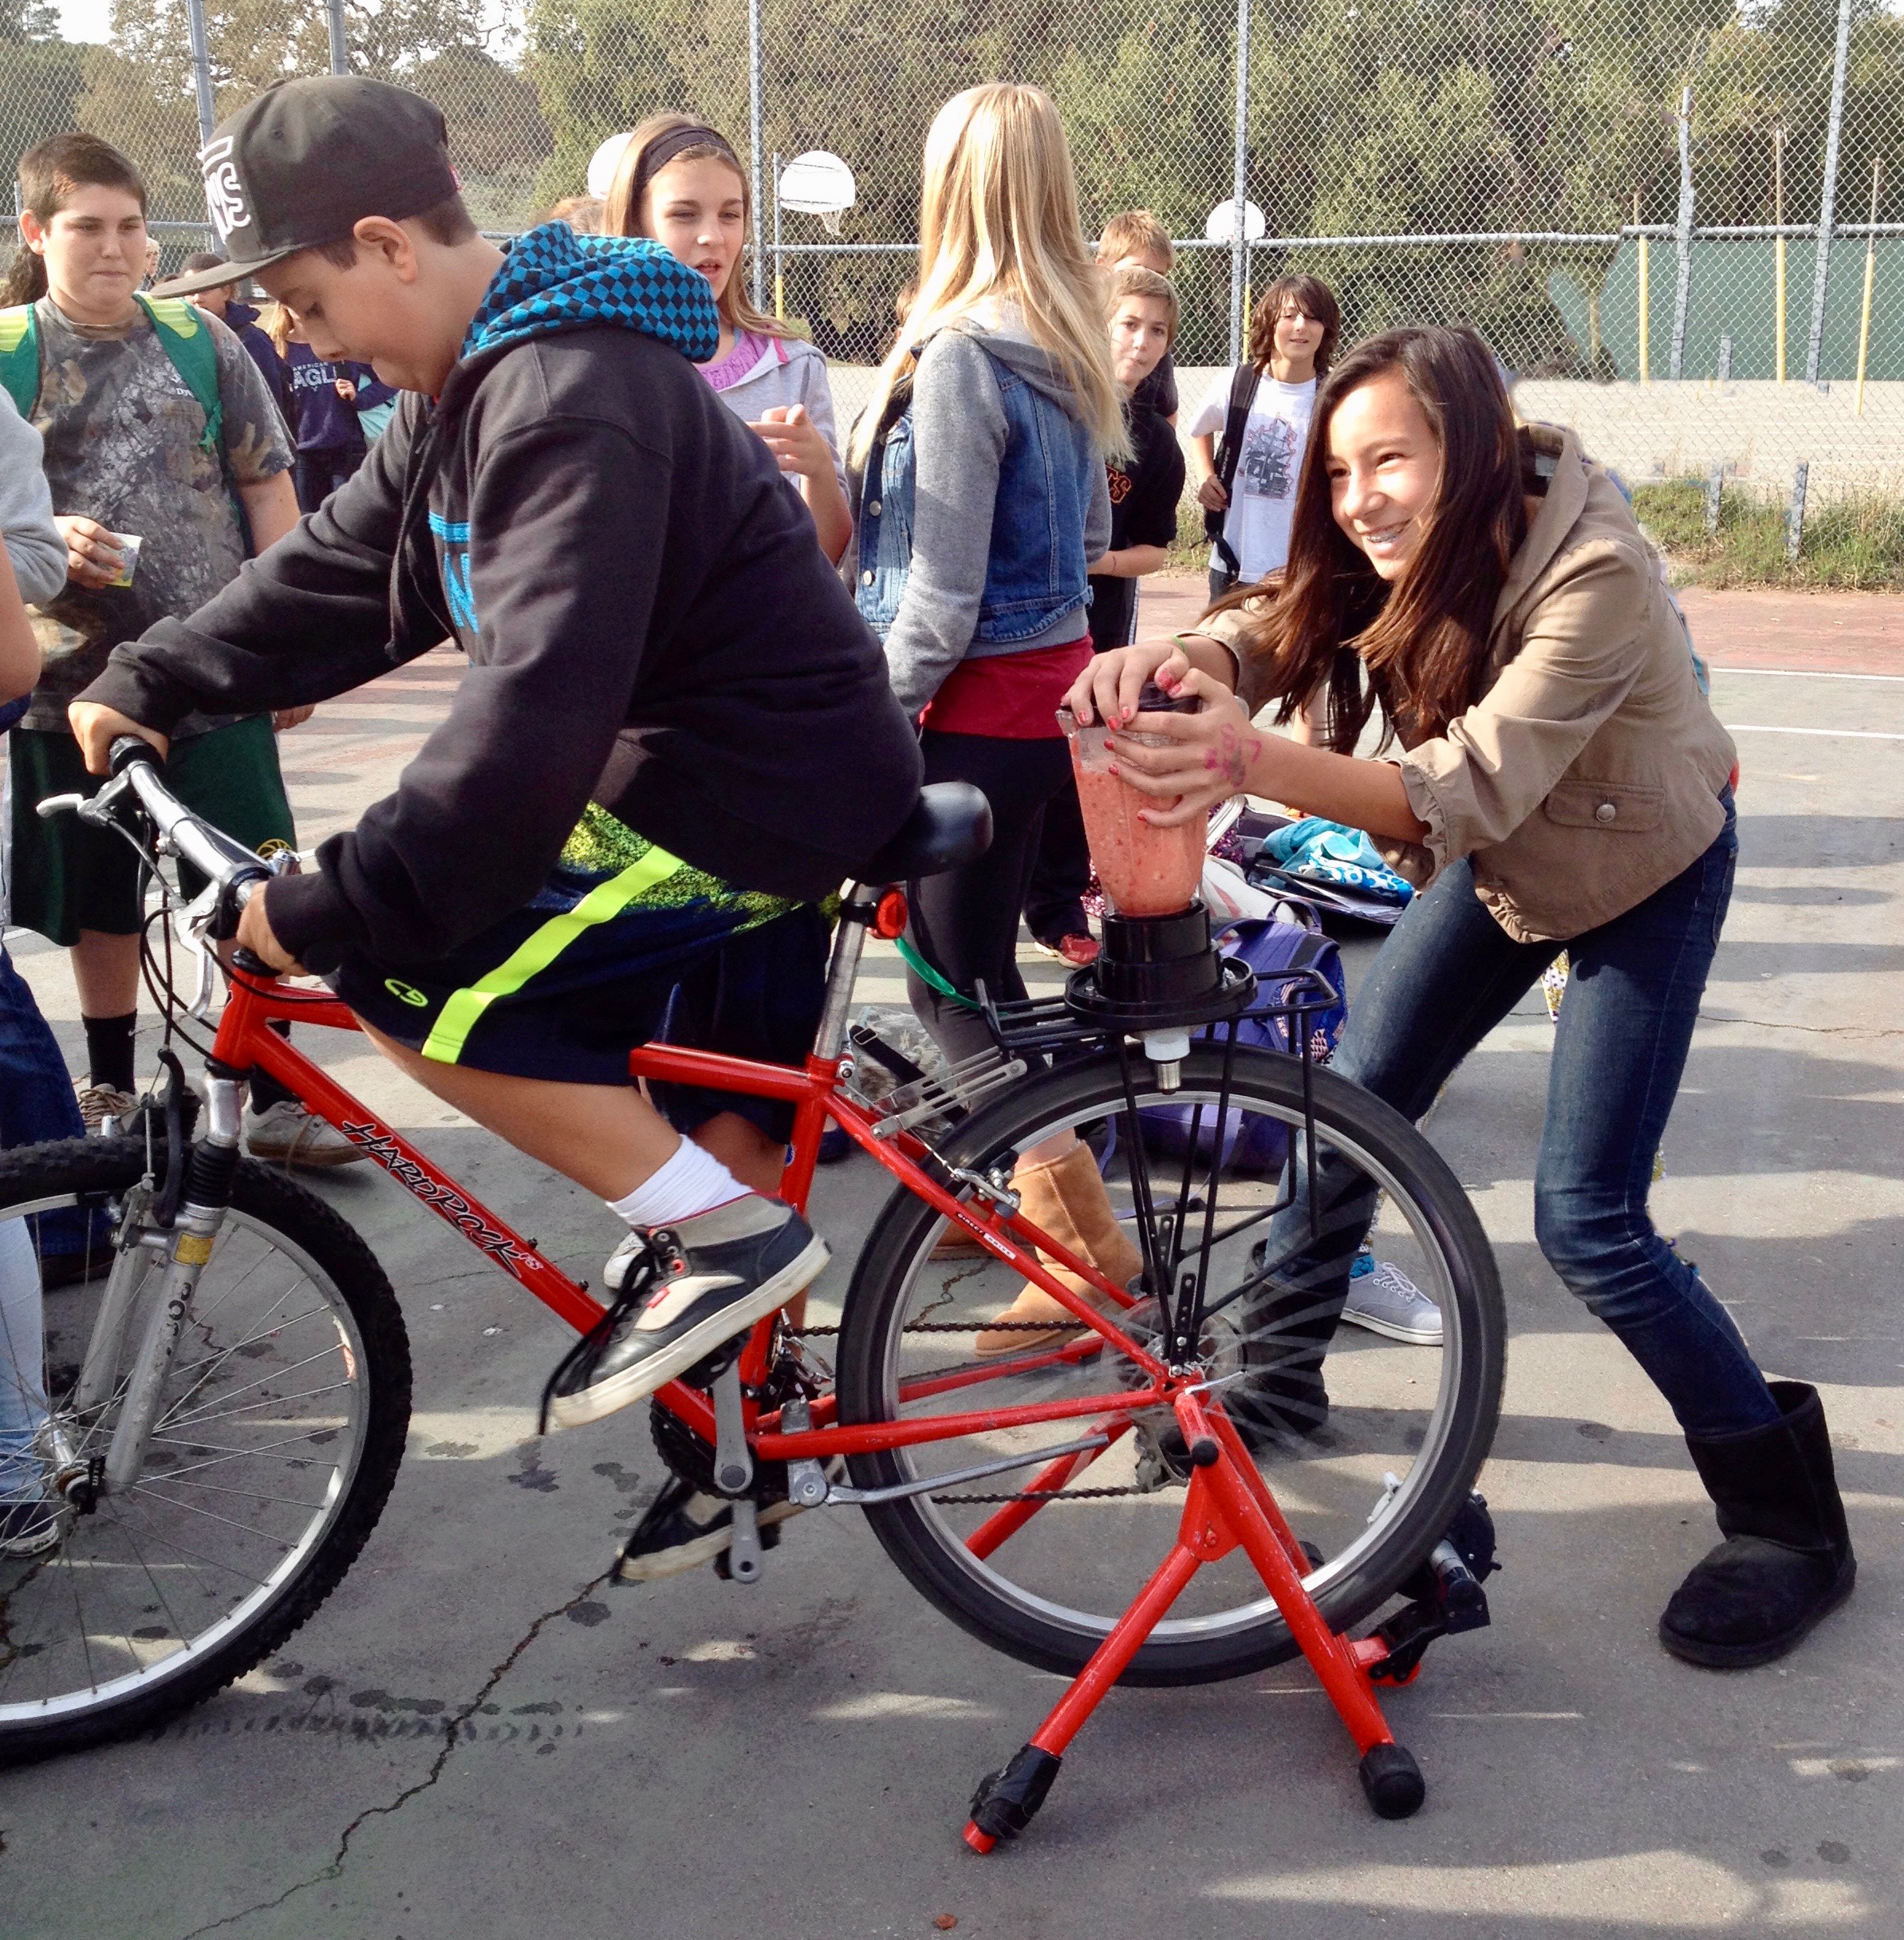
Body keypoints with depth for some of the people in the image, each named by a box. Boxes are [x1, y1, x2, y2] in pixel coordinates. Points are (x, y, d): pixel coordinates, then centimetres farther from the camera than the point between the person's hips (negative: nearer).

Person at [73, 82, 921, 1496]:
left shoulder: (571, 397, -23)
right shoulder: (476, 380, 10)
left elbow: (535, 712, -32)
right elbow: (338, 568, 19)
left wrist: (331, 908, -27)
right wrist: (148, 683, 14)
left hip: (761, 790, -10)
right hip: (700, 760, 10)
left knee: (404, 977, -11)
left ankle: (726, 1236, -6)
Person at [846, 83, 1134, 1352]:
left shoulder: (958, 350, -18)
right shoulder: (1072, 346, 7)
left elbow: (940, 587, -18)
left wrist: (877, 717, -10)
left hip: (982, 701, -8)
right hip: (1058, 675, 8)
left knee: (952, 978, 0)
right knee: (981, 956, 20)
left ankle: (1091, 1256, 1)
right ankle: (1017, 1192, 33)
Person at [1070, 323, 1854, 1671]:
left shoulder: (1595, 575, -35)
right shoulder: (1401, 558, -14)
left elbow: (1476, 789, -43)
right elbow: (1267, 637, -24)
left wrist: (1258, 762, -58)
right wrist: (1173, 661, -48)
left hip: (1644, 874, -7)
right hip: (1502, 866, 7)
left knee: (1588, 1218, -12)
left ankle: (1793, 1523, 5)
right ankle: (1282, 1379, 28)